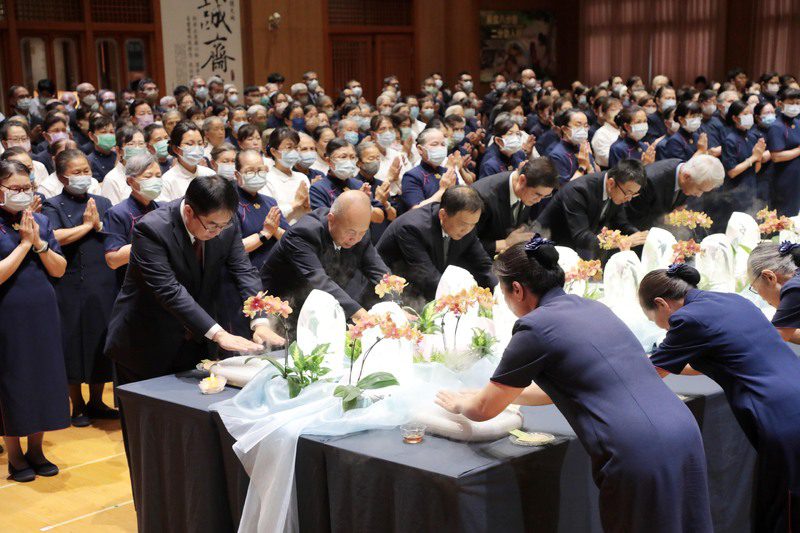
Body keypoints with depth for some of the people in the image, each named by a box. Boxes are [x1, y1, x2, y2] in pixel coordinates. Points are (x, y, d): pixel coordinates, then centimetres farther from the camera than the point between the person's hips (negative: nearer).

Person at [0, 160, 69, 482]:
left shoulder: (40, 221, 7)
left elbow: (59, 270, 5)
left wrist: (39, 243, -9)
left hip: (43, 313, 5)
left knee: (44, 378, 8)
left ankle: (36, 449, 21)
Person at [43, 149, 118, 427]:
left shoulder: (102, 203, 12)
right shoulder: (54, 206, -2)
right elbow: (55, 237, -20)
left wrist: (99, 225, -9)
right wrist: (87, 225, -9)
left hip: (103, 286, 4)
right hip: (71, 287, -4)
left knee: (101, 342, 8)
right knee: (74, 345, 3)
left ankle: (96, 402, 22)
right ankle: (77, 406, 16)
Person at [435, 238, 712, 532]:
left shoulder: (535, 327, -4)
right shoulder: (592, 307, 18)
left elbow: (485, 409, 9)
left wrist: (459, 403, 30)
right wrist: (504, 393, 42)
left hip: (639, 452, -8)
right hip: (683, 431, 8)